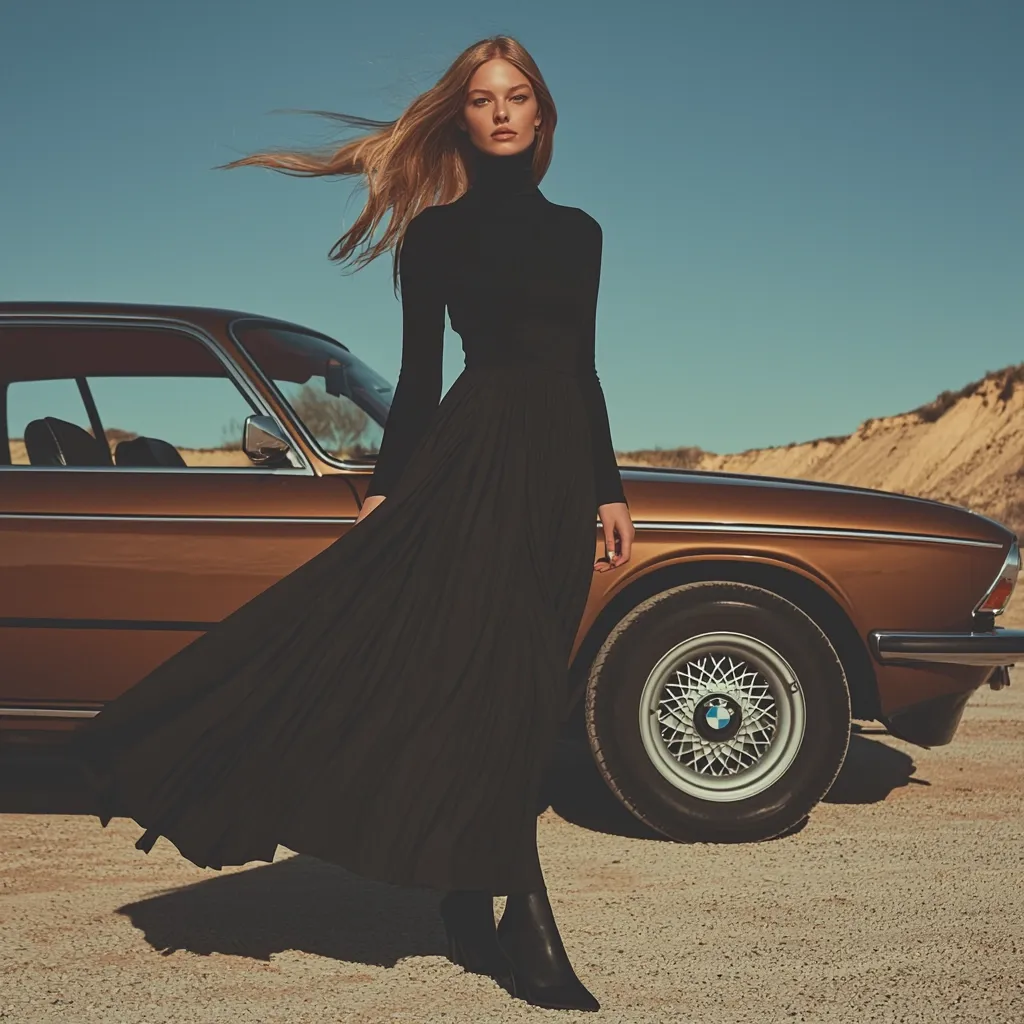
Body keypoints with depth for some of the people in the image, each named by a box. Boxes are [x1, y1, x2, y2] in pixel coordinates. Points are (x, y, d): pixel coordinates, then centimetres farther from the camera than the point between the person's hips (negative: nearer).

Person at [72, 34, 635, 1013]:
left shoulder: (576, 231, 17)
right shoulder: (437, 234, 5)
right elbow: (418, 373, 2)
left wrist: (609, 492, 13)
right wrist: (384, 490, -4)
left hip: (561, 464, 5)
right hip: (472, 455, -5)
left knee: (517, 699, 6)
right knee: (485, 691, -10)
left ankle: (471, 914, 16)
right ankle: (524, 933, -4)